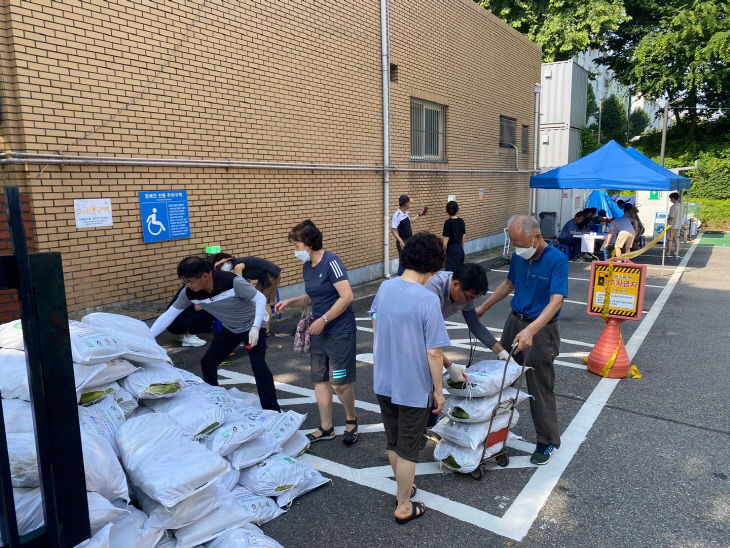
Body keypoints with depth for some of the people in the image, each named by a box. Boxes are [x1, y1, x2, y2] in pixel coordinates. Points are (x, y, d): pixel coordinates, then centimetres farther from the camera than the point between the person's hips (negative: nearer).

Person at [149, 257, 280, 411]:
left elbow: (260, 299, -24)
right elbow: (169, 314, -8)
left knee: (258, 365, -20)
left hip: (253, 325, -6)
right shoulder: (190, 293, -17)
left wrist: (256, 327, -34)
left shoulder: (233, 282, -33)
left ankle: (272, 410, -10)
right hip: (230, 329, 6)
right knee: (207, 362, 6)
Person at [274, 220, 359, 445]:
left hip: (339, 332, -8)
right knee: (320, 380, 12)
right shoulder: (307, 267, 9)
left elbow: (347, 296, -22)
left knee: (340, 383, -2)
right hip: (319, 333, 9)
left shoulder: (331, 262, -17)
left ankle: (351, 421, 25)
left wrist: (323, 320, -20)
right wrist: (290, 302, 5)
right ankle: (326, 428, 26)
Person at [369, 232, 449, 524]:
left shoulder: (385, 288, -6)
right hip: (413, 389, -6)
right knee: (408, 449, 13)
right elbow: (434, 353, -21)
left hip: (383, 382, 6)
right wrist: (439, 390, -7)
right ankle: (403, 507, 29)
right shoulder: (428, 300, -24)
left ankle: (404, 489, 44)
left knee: (392, 442, 23)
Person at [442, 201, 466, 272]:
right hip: (460, 248, 6)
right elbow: (463, 237, 11)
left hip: (451, 249, -6)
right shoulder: (461, 221, 5)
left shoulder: (448, 222, -13)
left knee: (451, 270, -3)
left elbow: (446, 239, -15)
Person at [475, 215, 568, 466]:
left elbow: (556, 301, -28)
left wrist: (530, 330, -41)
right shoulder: (519, 256, 1)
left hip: (540, 331, -6)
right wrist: (482, 308, 18)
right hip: (515, 322, 7)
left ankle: (548, 441, 22)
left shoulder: (557, 260, -19)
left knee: (540, 389, 4)